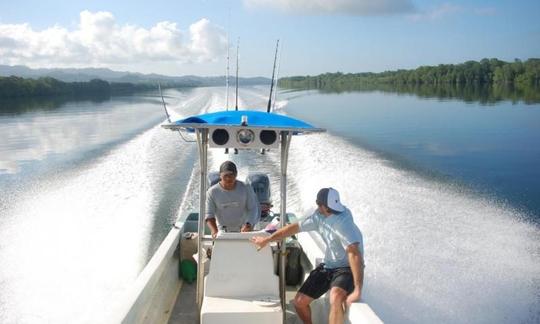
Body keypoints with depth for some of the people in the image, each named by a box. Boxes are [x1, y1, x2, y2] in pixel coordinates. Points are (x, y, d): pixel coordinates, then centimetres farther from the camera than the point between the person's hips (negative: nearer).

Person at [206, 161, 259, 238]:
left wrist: (249, 224, -21)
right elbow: (209, 215, -5)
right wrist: (214, 232, -23)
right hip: (222, 233, 0)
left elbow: (253, 209, -1)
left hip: (243, 231, 0)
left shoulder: (246, 188, -2)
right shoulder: (212, 192, -3)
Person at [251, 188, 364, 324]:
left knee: (335, 299, -38)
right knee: (299, 301, 3)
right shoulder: (319, 216, -3)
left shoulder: (343, 222, -28)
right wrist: (267, 239, 13)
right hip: (328, 266, 8)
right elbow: (295, 227, 8)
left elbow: (354, 254, -37)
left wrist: (358, 290, -44)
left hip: (346, 268, -8)